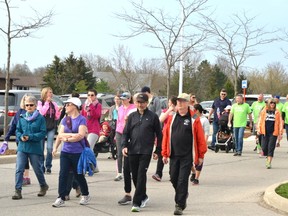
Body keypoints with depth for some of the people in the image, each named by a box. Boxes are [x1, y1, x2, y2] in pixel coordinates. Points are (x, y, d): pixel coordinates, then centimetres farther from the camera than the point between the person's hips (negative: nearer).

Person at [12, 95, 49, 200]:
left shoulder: (40, 118, -6)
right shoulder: (22, 117, 7)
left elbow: (43, 133, -10)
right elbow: (18, 130, 11)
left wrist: (30, 137, -19)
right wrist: (21, 137, -11)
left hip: (35, 148, -3)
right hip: (22, 147, 3)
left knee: (38, 169, 11)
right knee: (19, 169, -7)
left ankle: (44, 186, 35)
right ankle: (18, 191, -5)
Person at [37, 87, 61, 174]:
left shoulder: (53, 104, 10)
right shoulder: (40, 103, 0)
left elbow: (56, 117, 13)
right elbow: (41, 112, -16)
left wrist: (58, 111, -6)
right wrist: (47, 103, -13)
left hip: (51, 128, 3)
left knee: (50, 148, -4)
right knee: (41, 148, 1)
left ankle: (48, 167, 5)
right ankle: (42, 166, 10)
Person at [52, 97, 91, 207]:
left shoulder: (81, 119, -7)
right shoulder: (65, 119, 9)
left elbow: (81, 135, -17)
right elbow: (60, 134, 1)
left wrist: (67, 138, -10)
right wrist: (72, 135, -13)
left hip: (78, 152, -4)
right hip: (65, 152, 4)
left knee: (78, 175, 8)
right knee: (63, 174, -5)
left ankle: (86, 195, 28)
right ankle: (61, 198, -2)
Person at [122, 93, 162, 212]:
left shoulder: (153, 117, 1)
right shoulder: (132, 116, 10)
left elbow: (159, 135, 5)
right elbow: (126, 132, 11)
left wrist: (157, 151, 2)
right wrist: (124, 145, -4)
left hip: (146, 152, -4)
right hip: (132, 151, 4)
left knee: (141, 176, -10)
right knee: (135, 176, 10)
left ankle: (136, 203, -9)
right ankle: (143, 196, 30)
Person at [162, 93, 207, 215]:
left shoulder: (194, 119, -4)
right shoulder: (172, 118, 7)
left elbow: (200, 138, -3)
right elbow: (166, 135, 7)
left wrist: (201, 155, -4)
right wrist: (165, 154, 4)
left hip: (187, 156, -4)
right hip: (173, 155, 4)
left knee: (182, 180, -4)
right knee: (173, 179, 10)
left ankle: (179, 205, 3)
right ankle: (183, 196, 36)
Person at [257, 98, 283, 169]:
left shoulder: (277, 112, 5)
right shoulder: (264, 111, 7)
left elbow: (280, 122, 4)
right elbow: (260, 120, 10)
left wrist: (280, 133, -1)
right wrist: (259, 129, 0)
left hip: (273, 133, -1)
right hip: (265, 132, 1)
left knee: (271, 148, -6)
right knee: (264, 147, 1)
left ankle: (269, 163, -3)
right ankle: (268, 158, 27)